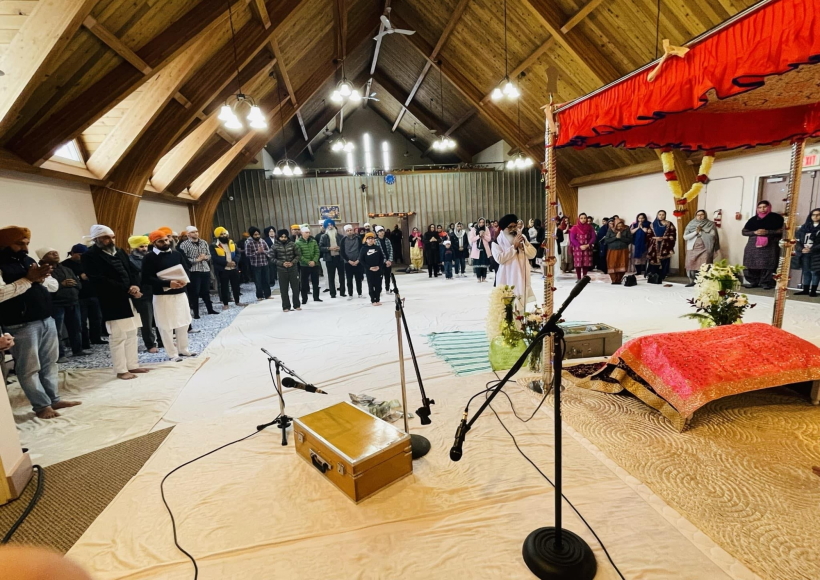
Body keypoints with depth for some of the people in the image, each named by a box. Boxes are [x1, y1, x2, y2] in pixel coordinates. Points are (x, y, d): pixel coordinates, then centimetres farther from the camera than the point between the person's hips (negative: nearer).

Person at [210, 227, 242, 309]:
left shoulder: (232, 243, 9)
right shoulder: (214, 246, -7)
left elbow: (238, 253, 6)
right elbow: (215, 258, -15)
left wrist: (235, 261, -13)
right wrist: (226, 263, -22)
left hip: (234, 268, 4)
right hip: (223, 270, -4)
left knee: (236, 285, 11)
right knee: (224, 287, 3)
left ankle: (237, 301, 25)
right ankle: (225, 304, 12)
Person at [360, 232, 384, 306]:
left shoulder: (377, 248, 4)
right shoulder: (364, 249, -3)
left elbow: (382, 257, 6)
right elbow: (361, 260, -5)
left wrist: (379, 266, -7)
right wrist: (369, 267, -12)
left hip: (378, 269, 2)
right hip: (369, 270, -2)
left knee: (378, 285, 4)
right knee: (371, 285, 3)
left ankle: (377, 300, 15)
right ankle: (373, 300, 11)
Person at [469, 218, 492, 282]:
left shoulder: (486, 229, 6)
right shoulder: (473, 229, 0)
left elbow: (489, 239, 1)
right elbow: (471, 239, -7)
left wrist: (484, 235, -14)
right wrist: (479, 235, -15)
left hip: (485, 248, 2)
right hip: (477, 248, -2)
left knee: (484, 263, 2)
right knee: (477, 264, -1)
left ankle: (484, 278, 10)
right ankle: (479, 278, 6)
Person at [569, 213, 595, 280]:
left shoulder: (590, 227, 6)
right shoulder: (575, 227, -1)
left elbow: (593, 237, 3)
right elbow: (572, 238, -6)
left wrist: (587, 245, -12)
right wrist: (580, 246, -13)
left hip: (587, 248, 2)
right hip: (577, 248, -2)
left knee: (586, 264, 2)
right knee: (578, 263, -3)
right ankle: (579, 278, 3)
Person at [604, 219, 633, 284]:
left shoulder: (626, 230, 0)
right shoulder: (610, 229, -1)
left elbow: (630, 240, -3)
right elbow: (606, 240, -4)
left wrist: (621, 238, -15)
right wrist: (615, 237, -14)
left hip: (623, 251, 0)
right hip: (612, 250, 0)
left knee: (622, 266, -3)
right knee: (612, 266, -4)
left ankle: (619, 280, 7)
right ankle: (614, 280, 4)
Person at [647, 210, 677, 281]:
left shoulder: (669, 224, 8)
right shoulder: (653, 224, 15)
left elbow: (672, 235, 0)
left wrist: (663, 238, -12)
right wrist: (654, 238, -5)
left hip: (665, 246, -1)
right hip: (654, 246, 2)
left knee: (664, 262, -7)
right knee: (654, 261, -5)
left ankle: (662, 277, -1)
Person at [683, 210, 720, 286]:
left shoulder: (710, 224, 4)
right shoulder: (691, 225, 6)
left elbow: (713, 235, -4)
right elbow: (685, 237, -3)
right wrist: (696, 232, -10)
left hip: (705, 249, -2)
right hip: (692, 248, 2)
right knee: (691, 265, 2)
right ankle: (692, 281, 13)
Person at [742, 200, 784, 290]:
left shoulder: (776, 218, 6)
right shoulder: (753, 219, 12)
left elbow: (781, 231, -1)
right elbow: (744, 232, 8)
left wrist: (767, 232, -15)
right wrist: (755, 232, -9)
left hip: (770, 245, -2)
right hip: (754, 245, 2)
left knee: (767, 265, -8)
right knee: (753, 264, -2)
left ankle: (766, 283, 0)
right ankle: (753, 282, 8)